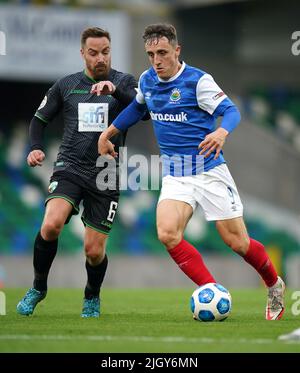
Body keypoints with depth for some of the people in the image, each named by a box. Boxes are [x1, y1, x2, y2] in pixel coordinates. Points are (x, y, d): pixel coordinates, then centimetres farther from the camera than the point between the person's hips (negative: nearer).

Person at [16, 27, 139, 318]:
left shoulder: (124, 82, 4)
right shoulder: (66, 86, 9)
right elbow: (40, 119, 19)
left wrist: (115, 91, -30)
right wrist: (35, 148, 0)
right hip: (70, 168, 0)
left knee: (94, 251, -2)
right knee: (51, 225, -26)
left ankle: (92, 298, 30)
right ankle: (38, 288, -3)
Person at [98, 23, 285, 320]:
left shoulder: (198, 80, -12)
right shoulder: (147, 81, 6)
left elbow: (230, 110, -17)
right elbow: (137, 107, 27)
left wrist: (221, 132, -38)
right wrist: (108, 132, 25)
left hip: (209, 172, -4)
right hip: (175, 177, 4)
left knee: (238, 243, -1)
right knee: (167, 234, -22)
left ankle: (274, 285, 30)